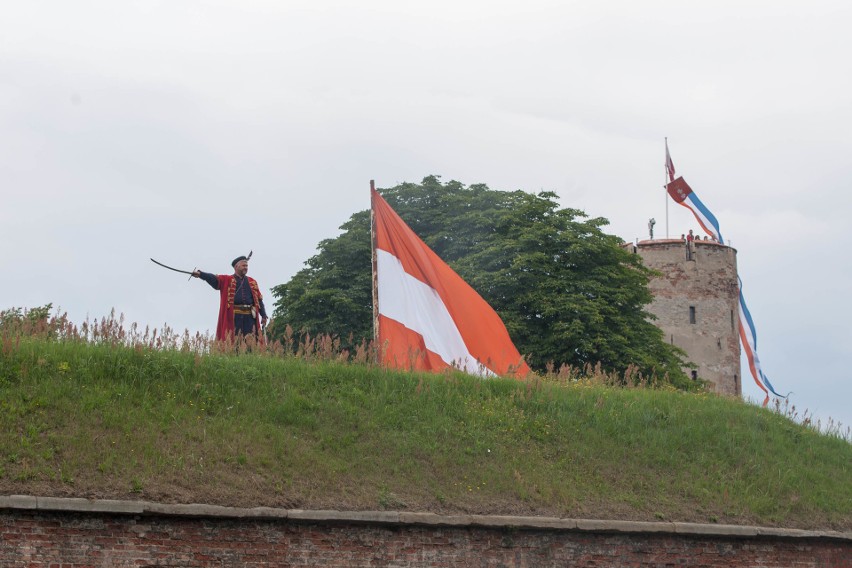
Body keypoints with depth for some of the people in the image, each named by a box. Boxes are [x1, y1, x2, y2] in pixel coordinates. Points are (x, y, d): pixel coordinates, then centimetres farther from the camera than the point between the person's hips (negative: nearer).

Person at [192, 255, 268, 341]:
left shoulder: (252, 282, 20)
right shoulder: (227, 280, 10)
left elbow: (259, 300, 18)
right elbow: (214, 279, -6)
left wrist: (263, 315, 9)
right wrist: (200, 274, -23)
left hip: (249, 317, 3)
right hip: (233, 317, -3)